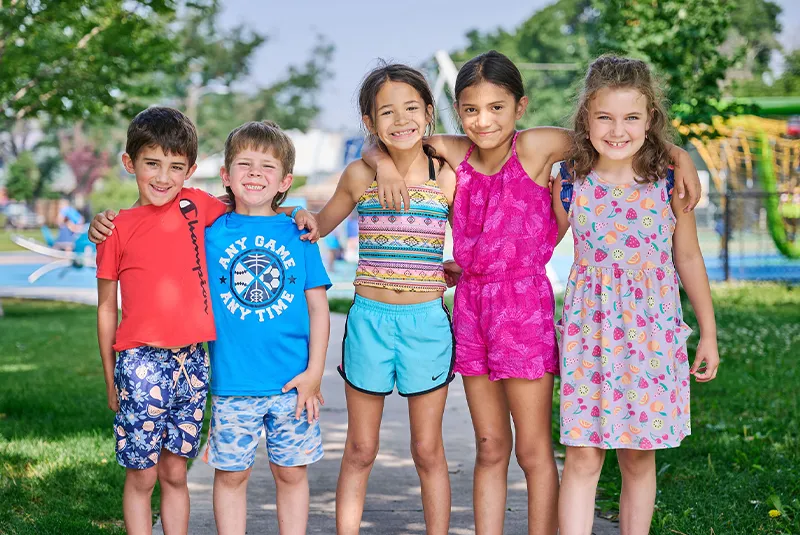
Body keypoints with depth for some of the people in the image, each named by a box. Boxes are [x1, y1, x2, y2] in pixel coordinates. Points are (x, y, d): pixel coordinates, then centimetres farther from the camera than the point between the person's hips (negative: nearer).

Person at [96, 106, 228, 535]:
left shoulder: (197, 205, 4)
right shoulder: (117, 229, -1)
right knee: (142, 476, 3)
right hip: (141, 364, -2)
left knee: (175, 473, 12)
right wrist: (110, 379, 5)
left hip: (191, 363, 3)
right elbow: (106, 308, 4)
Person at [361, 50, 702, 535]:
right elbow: (376, 147, 10)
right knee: (490, 448, 12)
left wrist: (677, 154, -15)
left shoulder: (536, 147, -10)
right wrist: (386, 164, -11)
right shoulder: (452, 153, 1)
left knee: (533, 450, 4)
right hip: (471, 307, 4)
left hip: (525, 305, -4)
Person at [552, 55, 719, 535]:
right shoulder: (570, 181, -4)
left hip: (653, 331, 0)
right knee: (583, 458, -2)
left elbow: (688, 259, 5)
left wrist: (709, 333, 9)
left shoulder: (669, 181, -5)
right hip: (589, 329, 0)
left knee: (639, 459, 9)